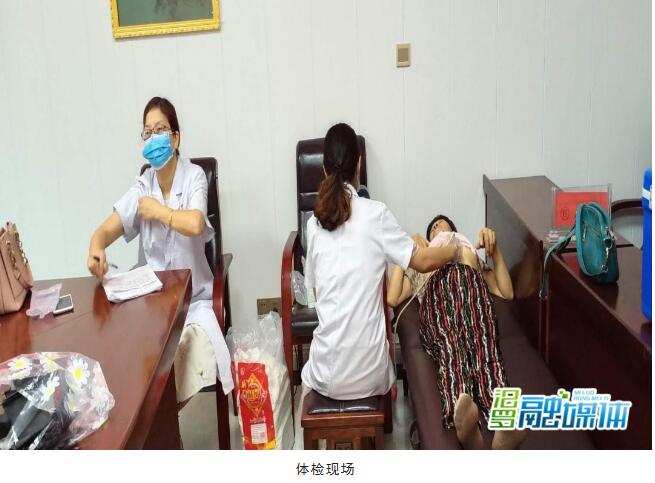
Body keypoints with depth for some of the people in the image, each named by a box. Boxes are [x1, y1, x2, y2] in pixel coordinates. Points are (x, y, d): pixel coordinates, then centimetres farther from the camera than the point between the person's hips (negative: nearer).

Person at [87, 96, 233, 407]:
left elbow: (195, 224, -26)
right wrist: (96, 249, -27)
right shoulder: (142, 188, 3)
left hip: (194, 299, -3)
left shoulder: (194, 176, -6)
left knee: (193, 353, -27)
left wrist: (158, 211, -12)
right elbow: (105, 230, -4)